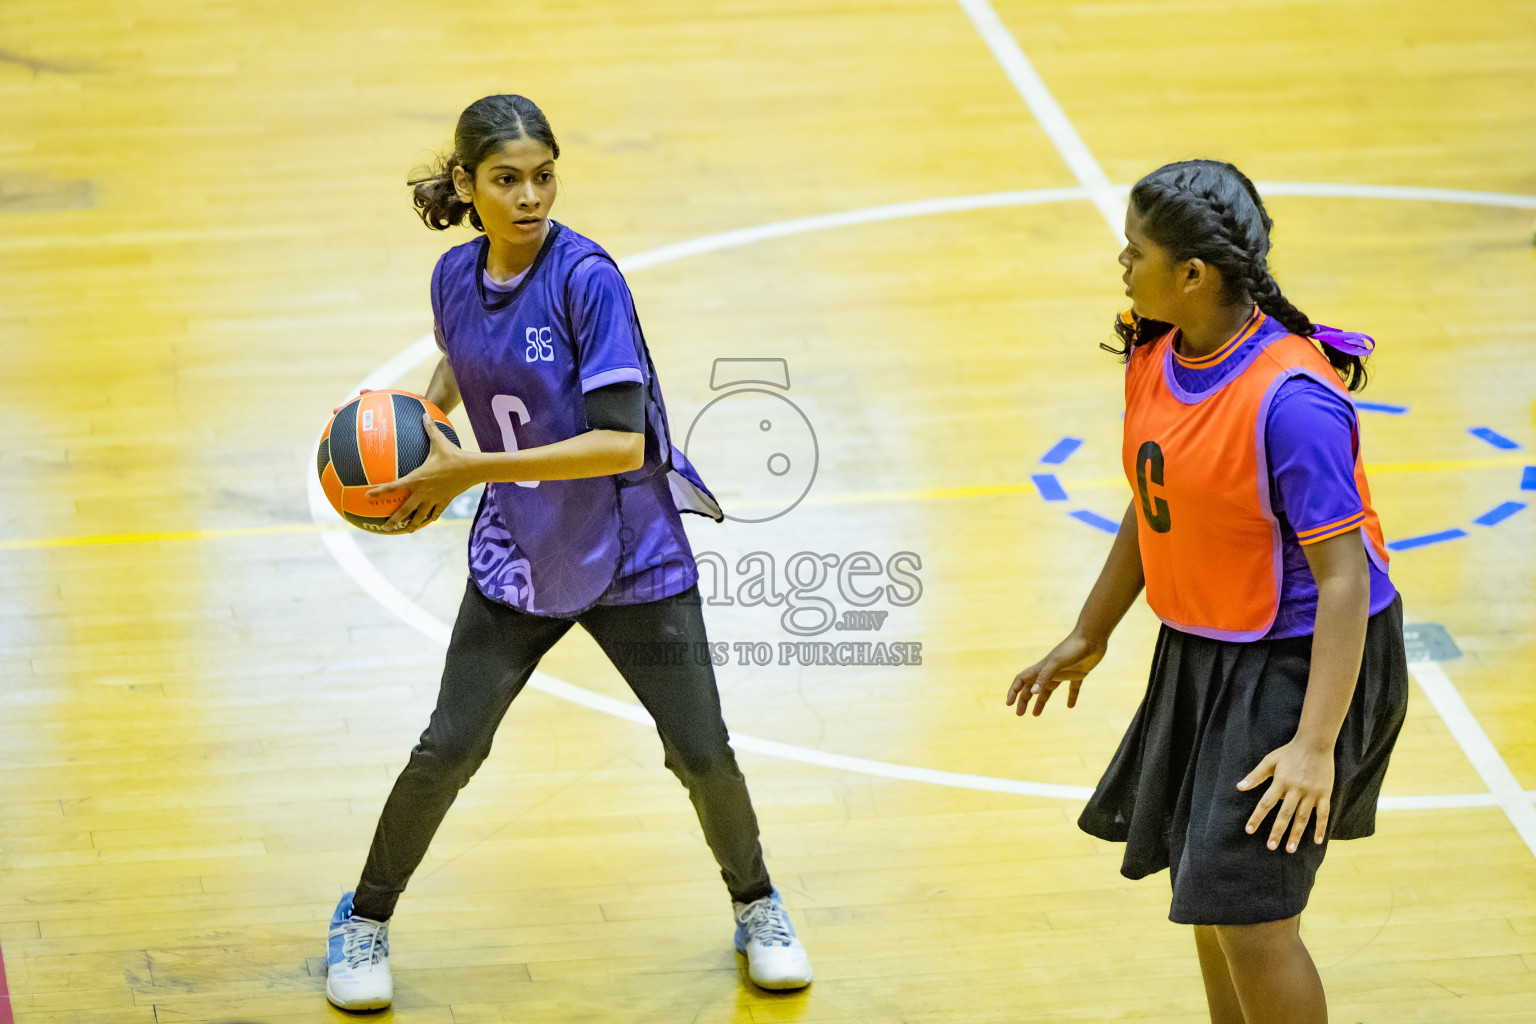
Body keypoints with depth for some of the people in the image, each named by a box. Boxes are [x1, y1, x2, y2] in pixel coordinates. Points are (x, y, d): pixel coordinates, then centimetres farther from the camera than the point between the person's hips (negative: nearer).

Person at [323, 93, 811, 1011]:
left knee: (703, 754, 0)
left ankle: (757, 907, 28)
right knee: (448, 748, -4)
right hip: (518, 556, 3)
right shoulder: (456, 276, -4)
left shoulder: (587, 277, -21)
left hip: (632, 558, -3)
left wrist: (470, 469, -27)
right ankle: (365, 922, 18)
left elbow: (622, 442, -27)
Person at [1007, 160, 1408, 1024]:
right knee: (1203, 888, 19)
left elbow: (1343, 579, -27)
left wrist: (1315, 746, -31)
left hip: (1300, 660, -9)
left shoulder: (1291, 401, -28)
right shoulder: (1157, 354, -2)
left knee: (1250, 913, -10)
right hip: (1202, 652, 9)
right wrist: (1090, 636, 21)